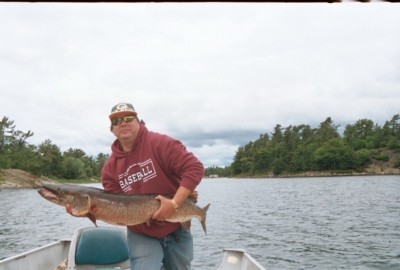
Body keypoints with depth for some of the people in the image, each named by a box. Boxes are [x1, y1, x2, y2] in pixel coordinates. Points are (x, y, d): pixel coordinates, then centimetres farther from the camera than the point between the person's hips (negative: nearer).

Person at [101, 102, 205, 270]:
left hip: (177, 230, -1)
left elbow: (195, 168, -22)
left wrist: (175, 203, -28)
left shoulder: (160, 143, -15)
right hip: (141, 236, 1)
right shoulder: (110, 167, -4)